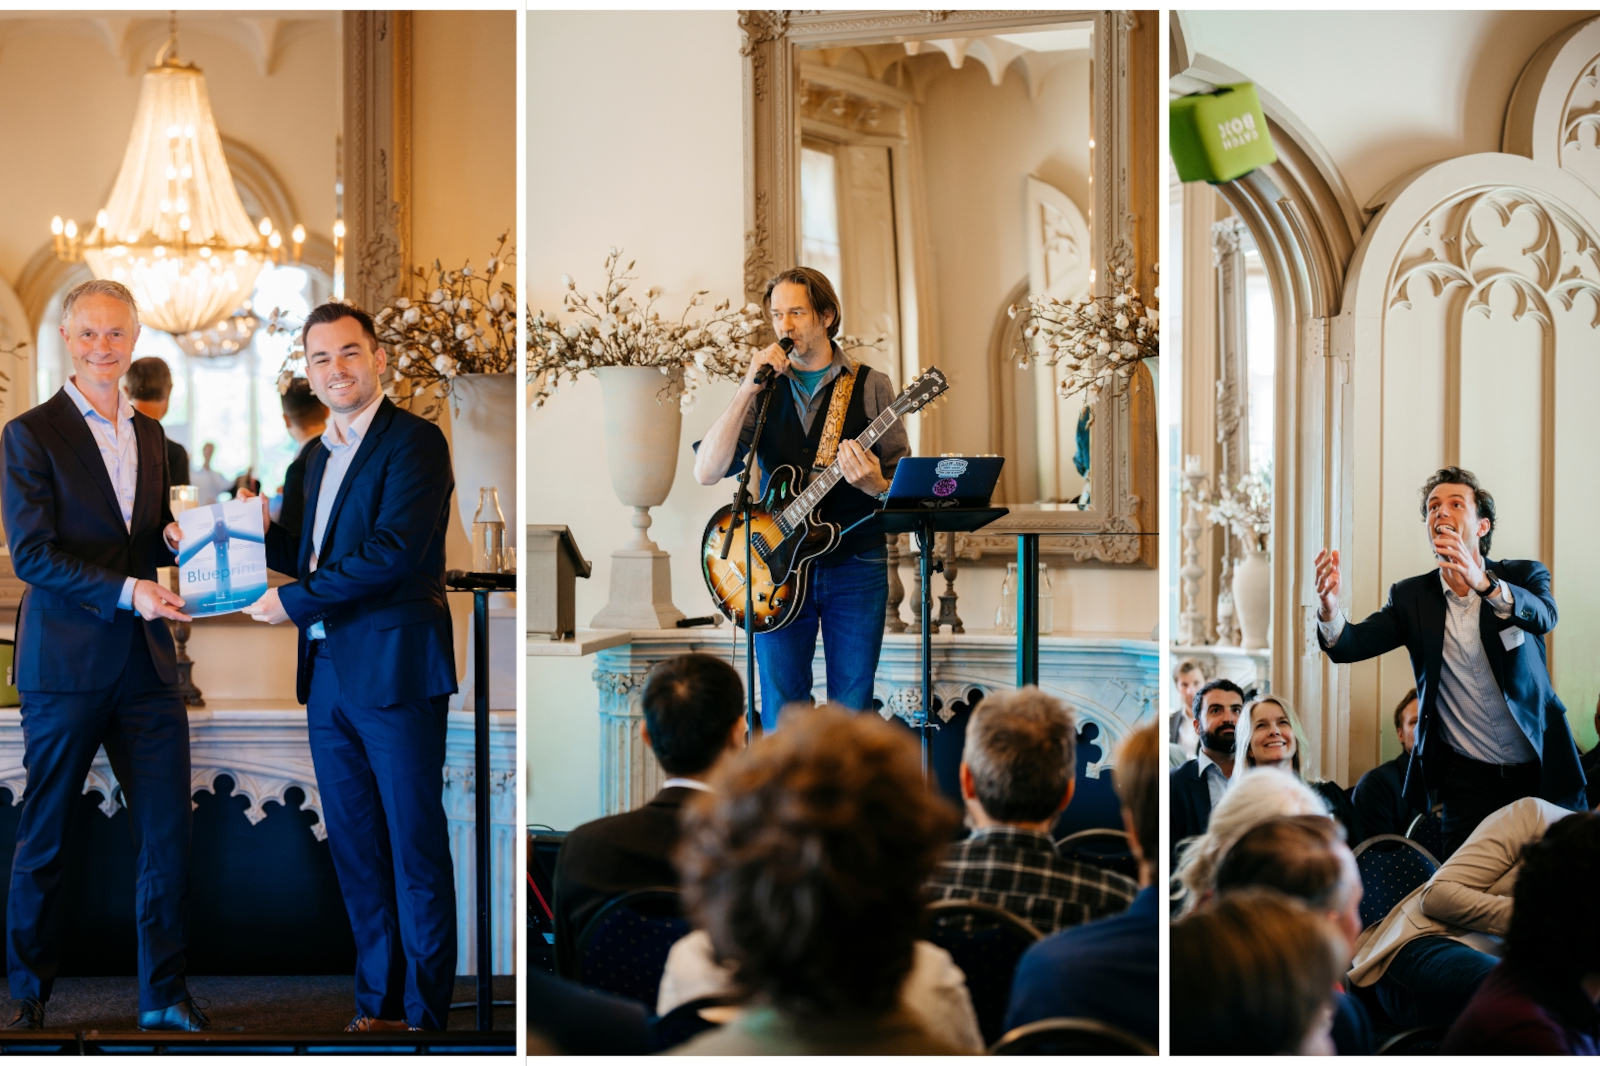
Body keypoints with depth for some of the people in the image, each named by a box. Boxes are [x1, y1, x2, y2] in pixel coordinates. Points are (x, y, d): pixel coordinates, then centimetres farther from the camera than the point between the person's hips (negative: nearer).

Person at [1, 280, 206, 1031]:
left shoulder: (149, 435, 15)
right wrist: (126, 592, -21)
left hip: (147, 662, 5)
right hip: (65, 661, -5)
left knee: (168, 834, 1)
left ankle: (163, 996, 10)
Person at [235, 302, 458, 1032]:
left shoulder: (414, 441, -8)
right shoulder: (321, 457, 18)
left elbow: (393, 552, -20)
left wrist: (293, 602, -14)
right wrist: (263, 536, 7)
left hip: (394, 668, -8)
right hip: (329, 672, 8)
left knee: (415, 846, -2)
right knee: (353, 848, 11)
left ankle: (424, 1012, 4)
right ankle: (377, 1001, 19)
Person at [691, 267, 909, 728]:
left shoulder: (870, 386, 4)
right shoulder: (764, 390, 8)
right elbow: (706, 472, -6)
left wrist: (874, 485, -19)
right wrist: (749, 389, -11)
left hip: (855, 565, -1)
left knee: (851, 718, -1)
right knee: (781, 719, 2)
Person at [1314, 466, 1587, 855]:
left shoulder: (1524, 576, 0)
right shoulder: (1411, 597, 4)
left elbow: (1544, 616, -23)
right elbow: (1351, 644, -9)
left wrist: (1484, 584, -44)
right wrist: (1330, 609, -34)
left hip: (1540, 771, -1)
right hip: (1469, 780, 1)